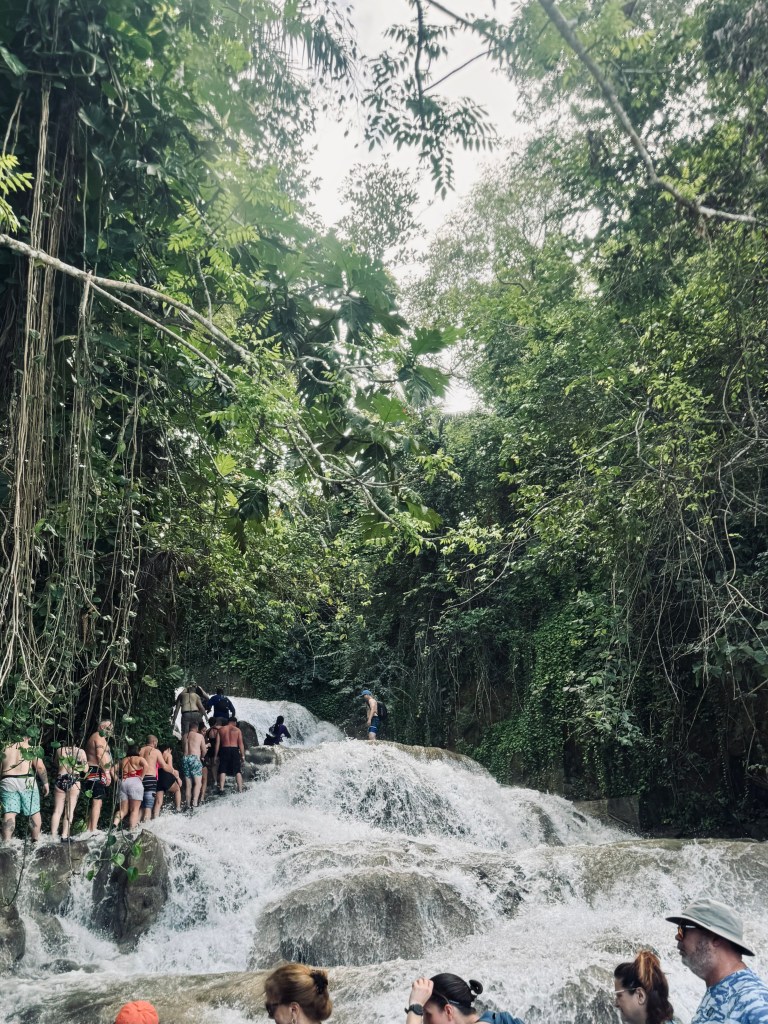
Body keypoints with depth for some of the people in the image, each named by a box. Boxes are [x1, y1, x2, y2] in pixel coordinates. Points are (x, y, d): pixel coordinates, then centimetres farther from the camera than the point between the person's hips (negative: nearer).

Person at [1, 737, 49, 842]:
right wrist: (45, 783, 3)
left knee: (9, 813, -5)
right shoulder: (31, 749, 5)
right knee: (34, 812, 11)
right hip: (27, 782, -2)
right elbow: (40, 767, -5)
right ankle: (36, 839, 15)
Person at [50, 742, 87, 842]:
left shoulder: (59, 750, 5)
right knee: (69, 811, 3)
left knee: (57, 810, 9)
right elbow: (85, 770, 0)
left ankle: (53, 835, 6)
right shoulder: (80, 751, -2)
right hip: (74, 781, -2)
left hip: (60, 780, 3)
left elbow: (56, 765, 18)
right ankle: (65, 836, -1)